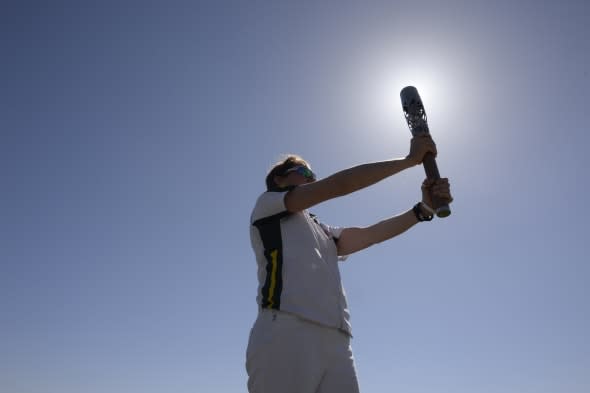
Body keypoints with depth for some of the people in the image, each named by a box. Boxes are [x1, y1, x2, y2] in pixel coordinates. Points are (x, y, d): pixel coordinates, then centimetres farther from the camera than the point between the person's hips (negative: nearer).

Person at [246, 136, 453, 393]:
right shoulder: (267, 203, 13)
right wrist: (410, 159, 8)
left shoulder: (322, 232, 33)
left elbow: (370, 235, 20)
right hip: (286, 333, -6)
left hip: (337, 342, 7)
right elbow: (340, 184, 4)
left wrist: (424, 208, 8)